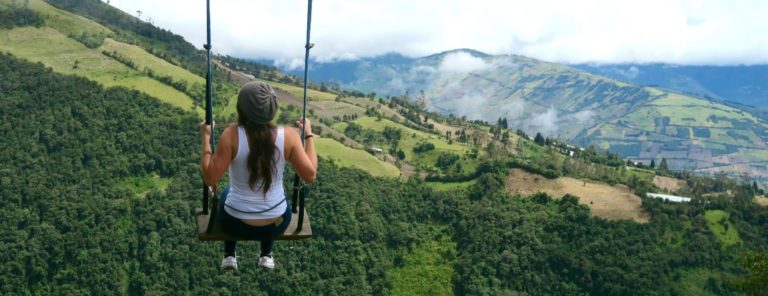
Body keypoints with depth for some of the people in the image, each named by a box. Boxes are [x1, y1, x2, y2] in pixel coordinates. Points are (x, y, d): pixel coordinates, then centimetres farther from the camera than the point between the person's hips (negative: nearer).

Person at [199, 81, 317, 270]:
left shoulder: (232, 135, -22)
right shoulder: (288, 136, -18)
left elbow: (210, 178, -17)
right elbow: (310, 176, -11)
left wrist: (206, 138, -7)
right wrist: (308, 135, -2)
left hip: (236, 223, 0)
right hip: (277, 224, 1)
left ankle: (229, 256, 38)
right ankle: (266, 256, 39)